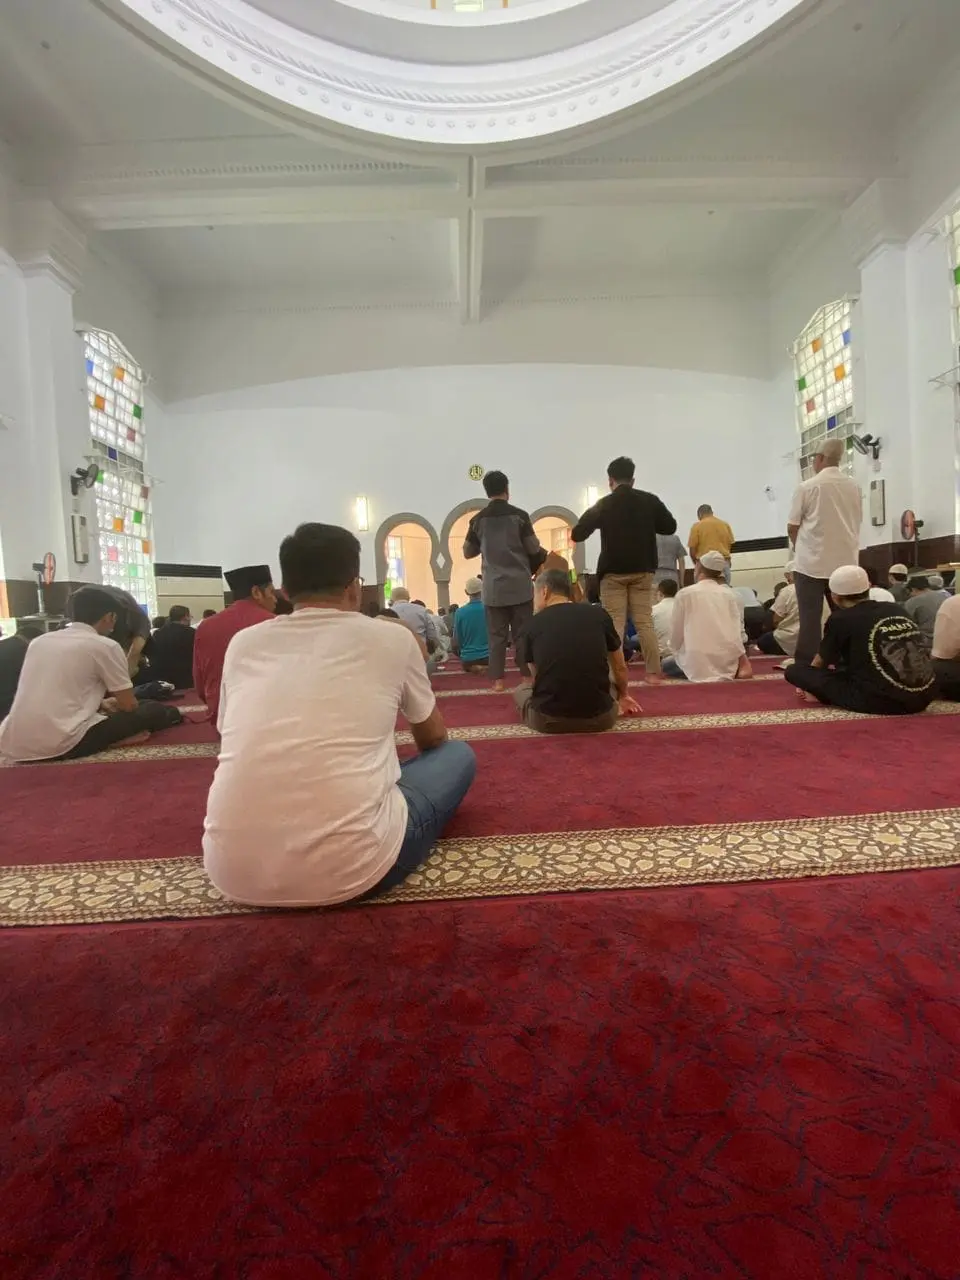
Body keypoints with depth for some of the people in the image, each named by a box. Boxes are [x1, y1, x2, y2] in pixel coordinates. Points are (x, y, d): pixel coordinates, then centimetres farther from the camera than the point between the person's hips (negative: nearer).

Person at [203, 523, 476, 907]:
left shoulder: (243, 643, 11)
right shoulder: (392, 637, 4)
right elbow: (433, 738, 22)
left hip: (232, 871, 5)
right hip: (348, 867, -4)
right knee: (458, 755, 19)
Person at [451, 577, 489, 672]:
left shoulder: (459, 612, -10)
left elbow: (456, 642, -5)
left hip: (468, 658, -1)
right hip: (488, 656, 2)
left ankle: (472, 667, 0)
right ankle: (486, 667, 2)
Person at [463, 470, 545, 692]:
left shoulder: (478, 520, 2)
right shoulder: (519, 515, -4)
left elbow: (468, 553, 10)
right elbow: (534, 549, -1)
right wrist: (545, 556, 21)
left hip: (493, 587, 1)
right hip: (519, 584, -1)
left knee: (496, 634, 6)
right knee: (523, 632, 6)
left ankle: (498, 680, 5)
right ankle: (527, 676, 9)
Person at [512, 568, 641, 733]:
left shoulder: (532, 626, 3)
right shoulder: (599, 615, 3)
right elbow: (620, 668, 18)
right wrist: (624, 696, 40)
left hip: (548, 719, -2)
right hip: (599, 718, 2)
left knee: (519, 691, 31)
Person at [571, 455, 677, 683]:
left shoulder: (603, 505, -5)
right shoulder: (649, 500, 1)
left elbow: (577, 535, -3)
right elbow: (670, 527, 8)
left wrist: (593, 516, 15)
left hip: (613, 572, -2)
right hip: (642, 570, 2)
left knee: (614, 624, 0)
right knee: (645, 622, 7)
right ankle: (653, 672, 7)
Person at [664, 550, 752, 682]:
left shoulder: (685, 594, -4)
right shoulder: (729, 594, 7)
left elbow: (676, 634, -1)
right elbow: (738, 630, 5)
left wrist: (678, 652, 18)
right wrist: (743, 662, 12)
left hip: (699, 662, -5)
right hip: (729, 661, 5)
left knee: (667, 664, 23)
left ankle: (702, 672, -3)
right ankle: (727, 672, 6)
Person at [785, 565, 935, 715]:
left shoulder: (840, 619, -1)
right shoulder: (896, 609, 15)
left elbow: (821, 663, 16)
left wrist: (809, 684, 38)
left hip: (881, 700, -6)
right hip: (924, 696, 6)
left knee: (794, 671, 2)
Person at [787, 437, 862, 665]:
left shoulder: (808, 486, -8)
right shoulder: (854, 486, 5)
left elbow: (792, 527, -3)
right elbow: (856, 521, 14)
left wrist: (800, 546, 16)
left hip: (812, 561, -4)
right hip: (846, 561, 4)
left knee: (810, 617, 0)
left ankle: (806, 665, 2)